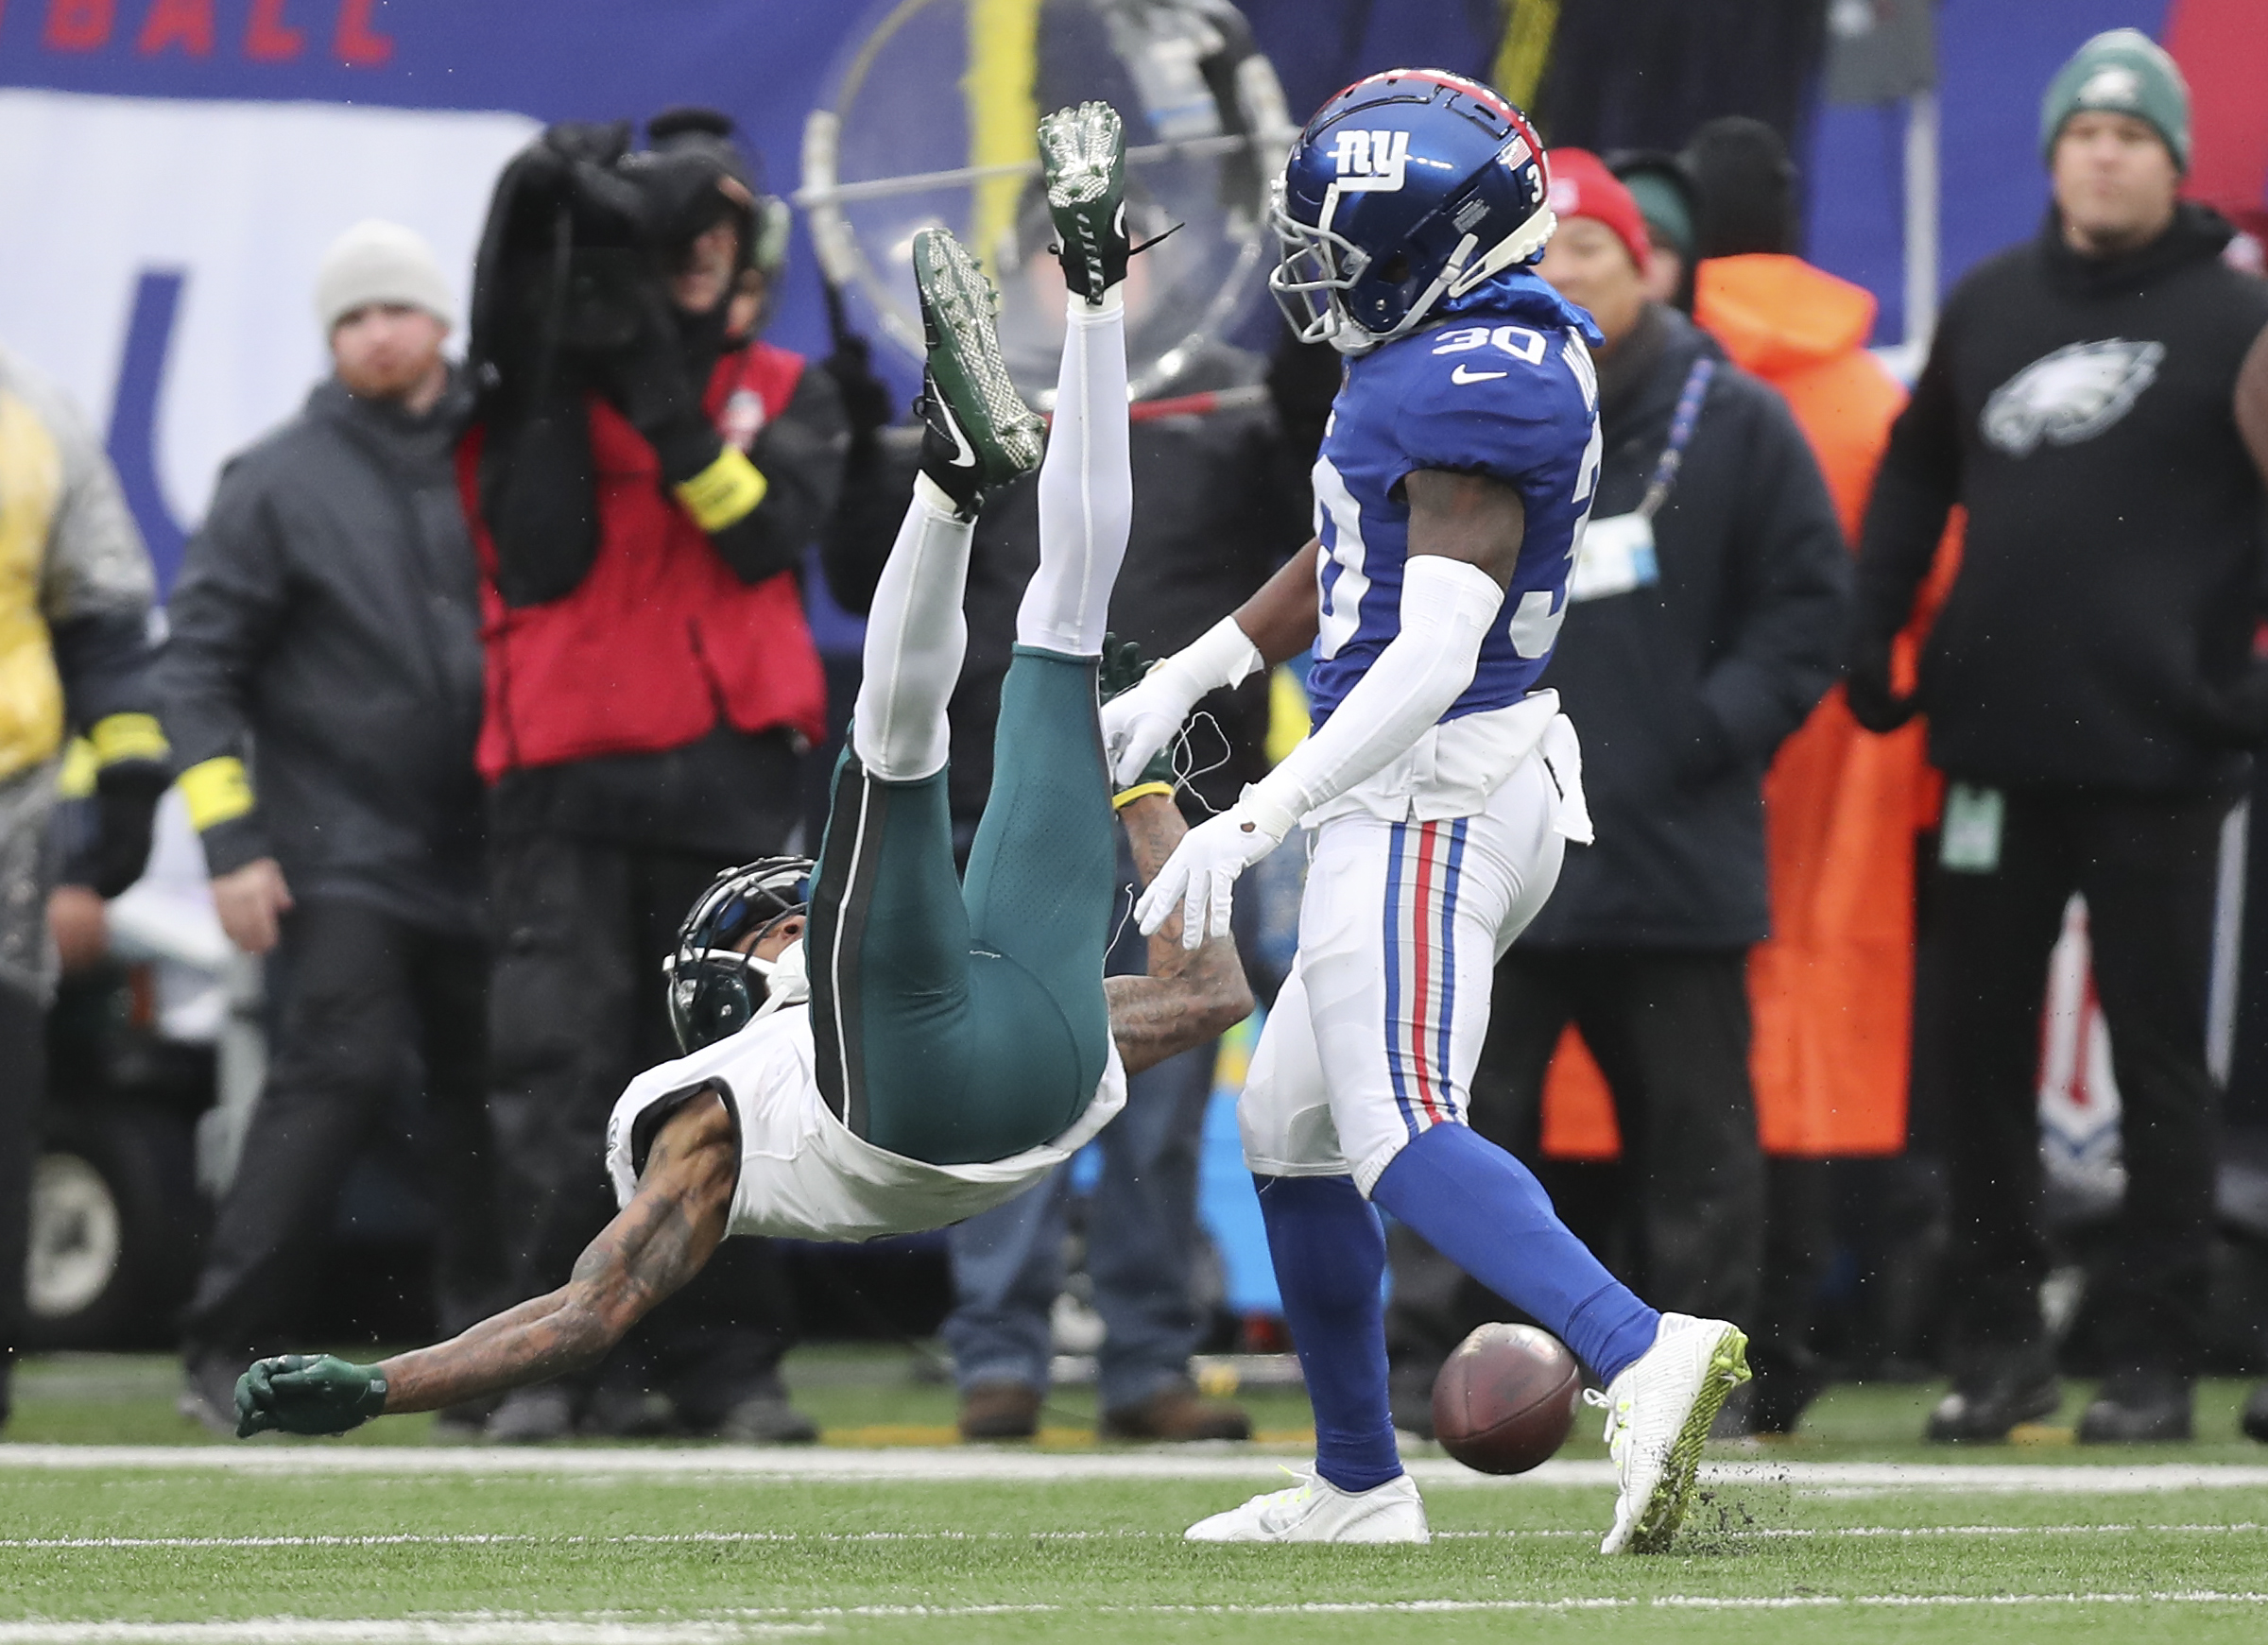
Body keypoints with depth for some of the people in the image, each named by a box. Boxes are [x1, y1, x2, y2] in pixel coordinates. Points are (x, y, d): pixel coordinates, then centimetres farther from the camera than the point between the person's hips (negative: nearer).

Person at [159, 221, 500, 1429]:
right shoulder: (280, 481, 2)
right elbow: (199, 664, 1)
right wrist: (231, 844, -7)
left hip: (482, 853, 4)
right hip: (337, 848, -4)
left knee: (492, 1097, 4)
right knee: (338, 1072, -16)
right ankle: (226, 1350, -12)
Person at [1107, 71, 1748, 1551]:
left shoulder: (1474, 386, -19)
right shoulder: (1478, 352, 13)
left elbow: (1434, 655, -26)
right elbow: (1355, 555, 28)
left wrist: (1258, 820, -28)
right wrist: (1184, 680, 35)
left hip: (1430, 792, -11)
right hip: (1419, 801, 11)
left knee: (1399, 1129, -22)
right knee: (1290, 1129, 19)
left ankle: (1644, 1358, -36)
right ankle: (1360, 1487, 27)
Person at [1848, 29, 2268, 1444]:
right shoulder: (1989, 308, 13)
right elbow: (1913, 481, 21)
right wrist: (1871, 644, 12)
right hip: (1996, 744, 5)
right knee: (1981, 1054, 6)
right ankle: (1998, 1341, 14)